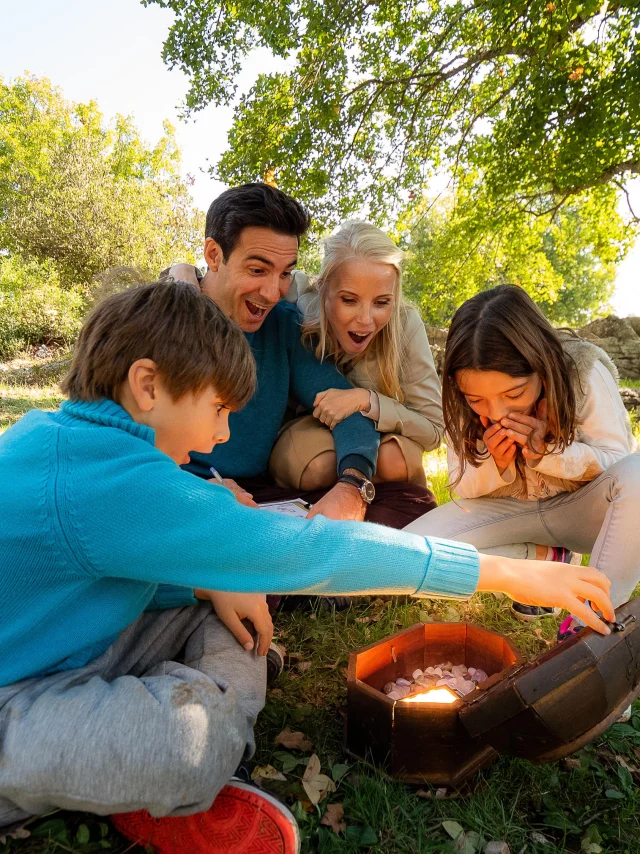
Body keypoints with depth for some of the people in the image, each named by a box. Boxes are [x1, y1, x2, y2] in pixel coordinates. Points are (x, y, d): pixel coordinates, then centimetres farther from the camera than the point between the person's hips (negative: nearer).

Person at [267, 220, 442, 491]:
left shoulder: (405, 324, -22)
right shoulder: (297, 304, -24)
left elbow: (432, 430, -19)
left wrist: (366, 400, -31)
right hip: (303, 431, -2)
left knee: (396, 460, -31)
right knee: (319, 466, -34)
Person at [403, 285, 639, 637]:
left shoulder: (585, 371, -21)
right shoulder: (462, 402, -15)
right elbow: (462, 486, -5)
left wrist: (548, 451, -32)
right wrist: (496, 466, -27)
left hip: (580, 507, -1)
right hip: (506, 510, 2)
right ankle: (543, 558, -7)